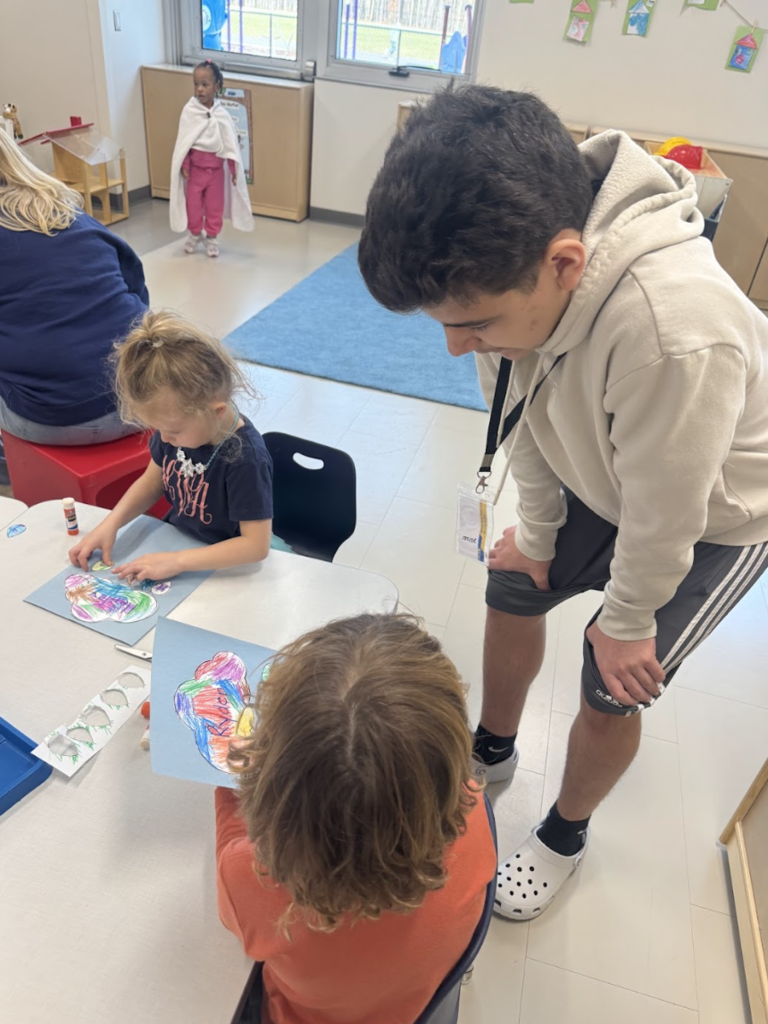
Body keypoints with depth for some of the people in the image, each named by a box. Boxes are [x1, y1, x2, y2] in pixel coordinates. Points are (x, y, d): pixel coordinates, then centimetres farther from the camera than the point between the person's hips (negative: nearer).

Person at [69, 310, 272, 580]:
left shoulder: (245, 458, -28)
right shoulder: (177, 424, -7)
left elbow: (256, 545, -27)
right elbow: (152, 482, 9)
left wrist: (177, 561, -30)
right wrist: (110, 524, -6)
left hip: (221, 567, -5)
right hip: (172, 542, 6)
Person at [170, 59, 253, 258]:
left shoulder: (221, 114, -6)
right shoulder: (189, 111, -9)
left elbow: (230, 143, -1)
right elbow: (183, 141, -5)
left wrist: (234, 169, -2)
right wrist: (184, 165, -7)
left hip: (216, 168, 1)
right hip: (195, 166, 0)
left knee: (215, 205, 9)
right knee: (193, 203, 8)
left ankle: (212, 237, 24)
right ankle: (194, 234, 28)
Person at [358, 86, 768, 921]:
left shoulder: (676, 333, -44)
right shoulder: (511, 265, -22)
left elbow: (665, 513, -29)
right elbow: (524, 409, -7)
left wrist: (627, 620, -11)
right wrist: (537, 529, 3)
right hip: (602, 482, 6)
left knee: (612, 689, 0)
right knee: (510, 591, 12)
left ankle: (565, 836, 32)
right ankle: (492, 752, 41)